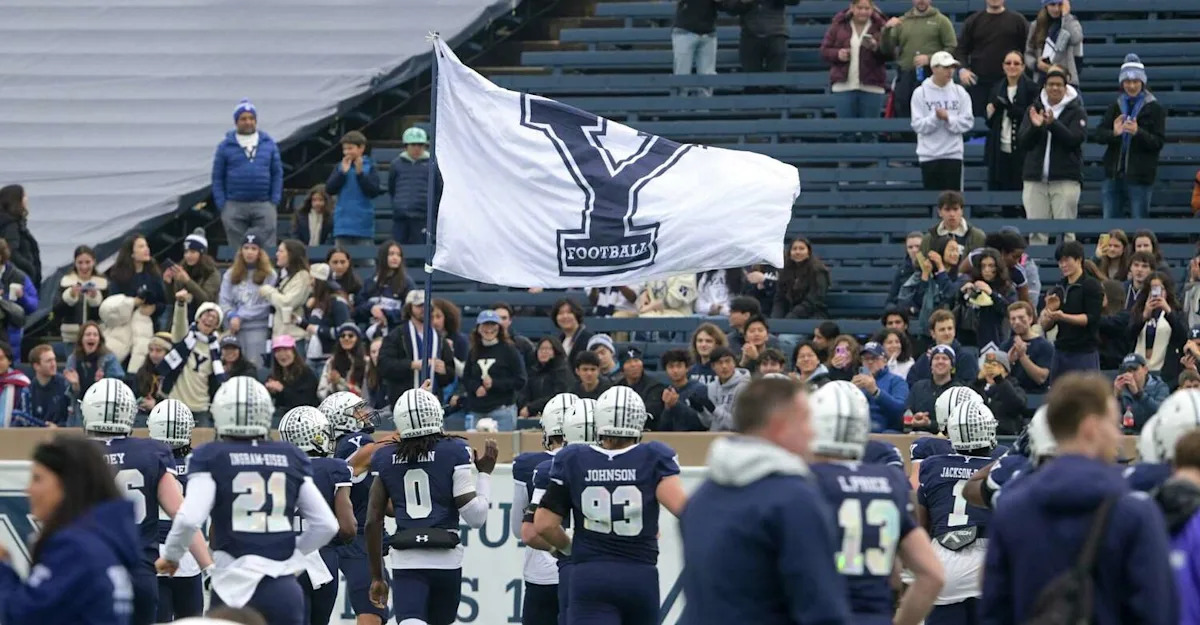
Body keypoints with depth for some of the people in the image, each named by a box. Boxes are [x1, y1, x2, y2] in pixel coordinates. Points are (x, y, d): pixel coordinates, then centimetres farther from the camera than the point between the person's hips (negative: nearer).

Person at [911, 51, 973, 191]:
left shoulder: (959, 92, 4)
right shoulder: (920, 93, -1)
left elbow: (968, 122, -1)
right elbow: (918, 125, -6)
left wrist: (948, 118, -16)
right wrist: (936, 118, -22)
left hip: (953, 154, 1)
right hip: (929, 154, -1)